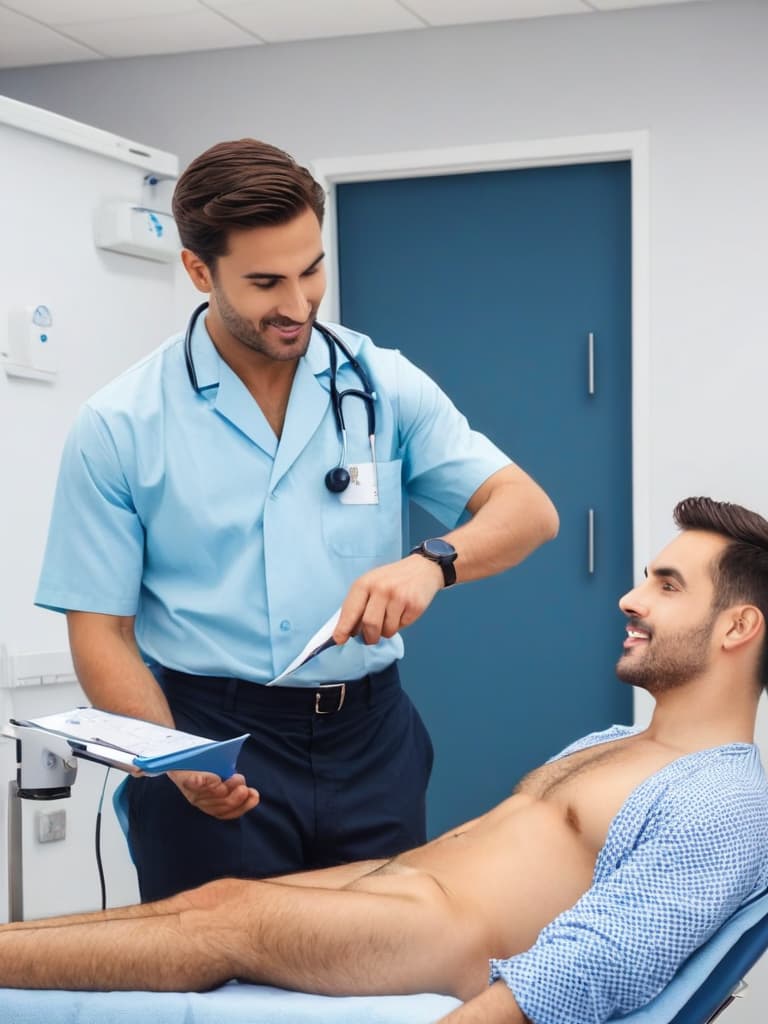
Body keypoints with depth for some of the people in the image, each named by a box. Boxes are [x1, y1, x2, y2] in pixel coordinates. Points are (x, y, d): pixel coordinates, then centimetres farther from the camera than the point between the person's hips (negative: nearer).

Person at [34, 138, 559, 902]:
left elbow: (527, 508, -2)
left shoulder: (383, 385, 2)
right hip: (213, 739, -2)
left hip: (368, 735, 3)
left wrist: (432, 561, -24)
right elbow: (100, 628, -3)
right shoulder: (120, 425, -5)